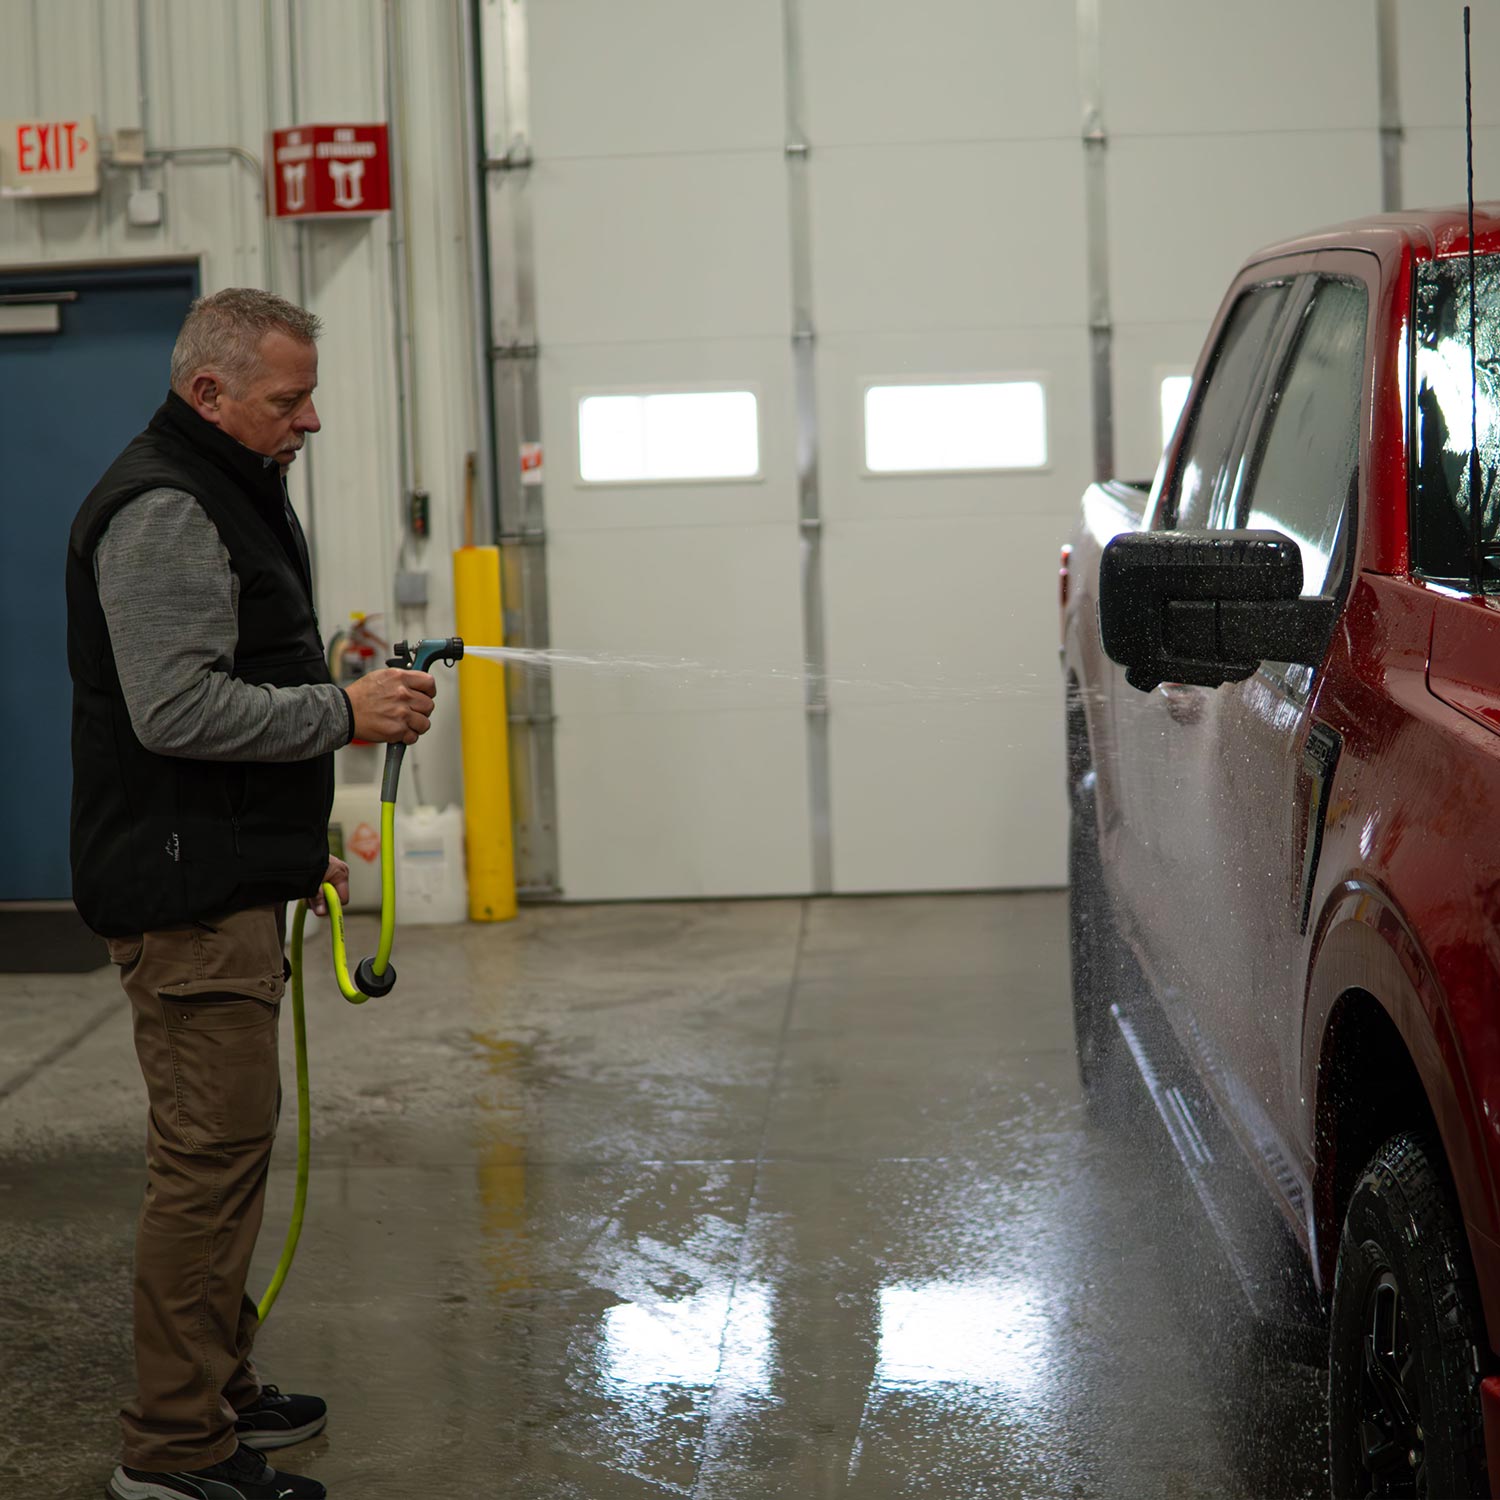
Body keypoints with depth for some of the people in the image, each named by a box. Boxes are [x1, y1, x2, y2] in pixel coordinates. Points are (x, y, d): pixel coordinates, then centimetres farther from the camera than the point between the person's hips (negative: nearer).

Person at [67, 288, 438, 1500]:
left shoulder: (233, 494, 20)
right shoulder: (163, 512, -16)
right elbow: (178, 708, -25)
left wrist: (295, 845, 26)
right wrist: (347, 712, -18)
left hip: (228, 878, 11)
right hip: (186, 890, -11)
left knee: (225, 1144, 16)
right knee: (213, 1148, -9)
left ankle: (220, 1390, 27)